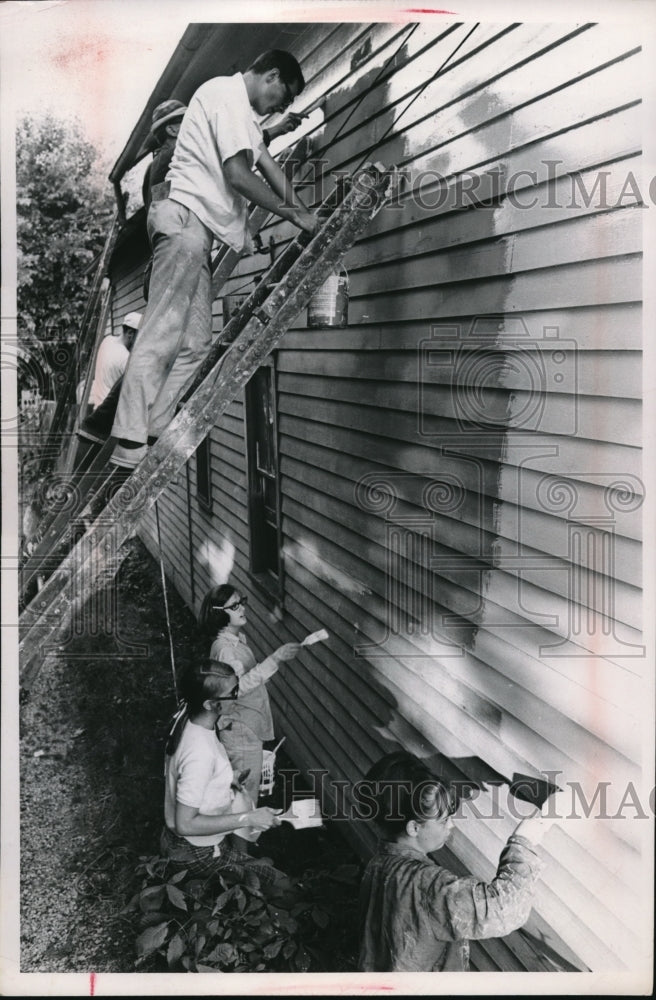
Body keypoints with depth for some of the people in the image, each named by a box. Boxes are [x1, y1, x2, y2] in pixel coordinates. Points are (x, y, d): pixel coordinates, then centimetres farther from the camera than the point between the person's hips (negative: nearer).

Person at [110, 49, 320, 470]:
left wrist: (307, 218, 14)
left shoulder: (241, 108, 26)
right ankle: (130, 444, -19)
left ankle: (153, 435, 1)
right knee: (163, 332, -16)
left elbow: (270, 167, 23)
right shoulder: (228, 94, -6)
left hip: (197, 225, 11)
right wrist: (296, 214, -7)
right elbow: (237, 174, -15)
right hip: (184, 216, -11)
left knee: (195, 342, 4)